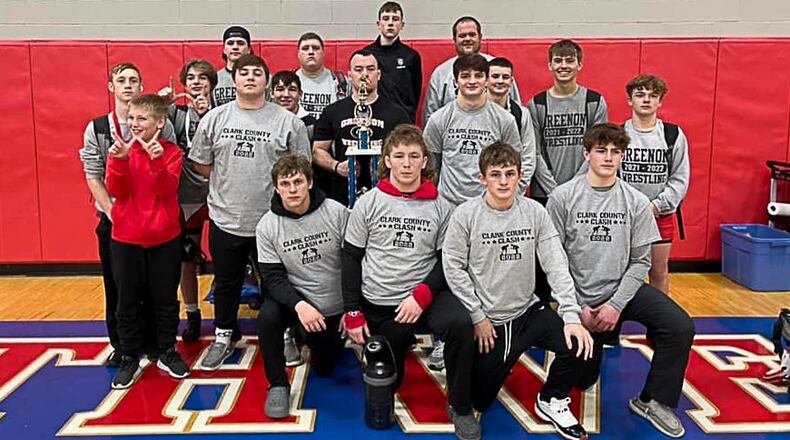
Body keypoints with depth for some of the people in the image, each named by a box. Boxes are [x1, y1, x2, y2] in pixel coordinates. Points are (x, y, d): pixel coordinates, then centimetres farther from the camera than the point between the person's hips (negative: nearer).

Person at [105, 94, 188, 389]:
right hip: (125, 238, 1)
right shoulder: (122, 149, 1)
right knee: (127, 302, 8)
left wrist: (157, 161, -31)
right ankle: (130, 359, 21)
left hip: (165, 238, -1)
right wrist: (119, 160, -24)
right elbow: (117, 191, -10)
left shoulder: (171, 152, -3)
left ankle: (167, 353, 26)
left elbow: (167, 189, -17)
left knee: (166, 299, 10)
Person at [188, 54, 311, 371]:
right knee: (226, 282, 17)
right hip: (225, 218, 2)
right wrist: (229, 184, 4)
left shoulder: (288, 121, -3)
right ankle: (224, 336, 35)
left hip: (273, 221, -2)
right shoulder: (214, 118, 3)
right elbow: (201, 163, 8)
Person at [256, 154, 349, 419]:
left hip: (335, 308, 1)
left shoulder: (337, 212, -16)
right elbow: (273, 277, -16)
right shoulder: (267, 226, -14)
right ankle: (278, 385, -11)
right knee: (267, 316, -33)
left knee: (324, 369, 11)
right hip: (296, 298, -1)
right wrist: (299, 305, -34)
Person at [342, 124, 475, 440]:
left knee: (461, 324, -32)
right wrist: (352, 313, -3)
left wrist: (422, 294, -17)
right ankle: (401, 343, 46)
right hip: (377, 304, 1)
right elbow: (351, 258, 0)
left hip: (424, 295, -1)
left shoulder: (440, 207, -3)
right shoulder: (369, 203, -3)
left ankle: (459, 405, -11)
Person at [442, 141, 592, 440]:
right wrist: (478, 316, -11)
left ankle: (552, 401, 6)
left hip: (528, 311, 2)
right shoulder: (466, 215, -11)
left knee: (577, 343, -22)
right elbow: (453, 268, -9)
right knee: (478, 401, 2)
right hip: (487, 319, -2)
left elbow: (557, 265, -9)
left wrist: (572, 316, -18)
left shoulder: (535, 212, -4)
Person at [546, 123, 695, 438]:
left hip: (623, 287, 2)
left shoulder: (637, 202, -3)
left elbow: (640, 261, -3)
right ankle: (596, 340, 39)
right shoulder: (562, 197, -9)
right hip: (579, 297, -1)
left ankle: (652, 401, -2)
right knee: (584, 379, 4)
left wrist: (616, 305, -14)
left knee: (681, 327, -22)